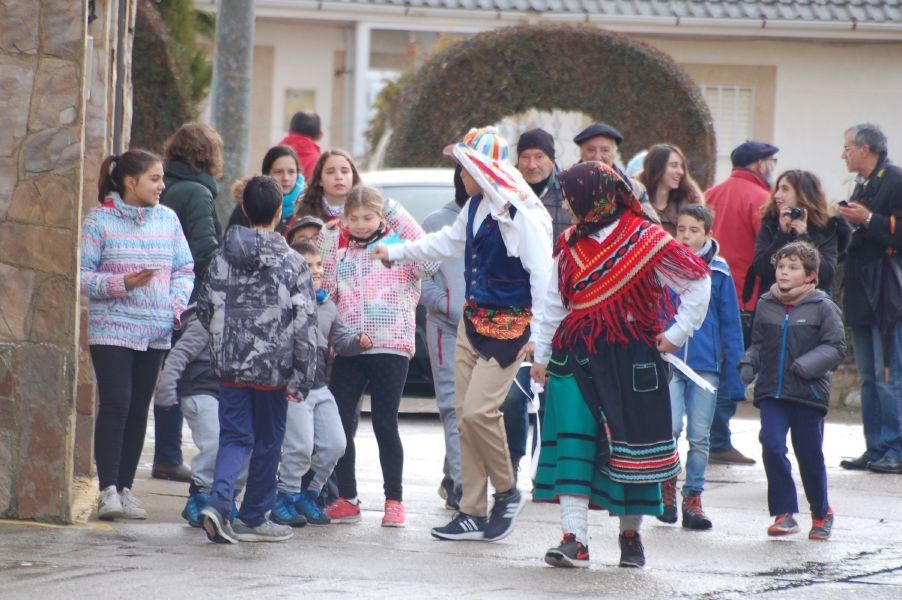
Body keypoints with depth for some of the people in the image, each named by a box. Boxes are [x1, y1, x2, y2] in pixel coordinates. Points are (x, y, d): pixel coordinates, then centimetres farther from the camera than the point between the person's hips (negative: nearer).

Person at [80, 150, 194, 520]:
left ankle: (125, 488, 14)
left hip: (156, 332, 5)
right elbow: (82, 274, -8)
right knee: (115, 405, -13)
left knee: (139, 409, 7)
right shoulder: (100, 220, -6)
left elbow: (184, 270, 13)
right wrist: (121, 284, -20)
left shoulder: (167, 219, 8)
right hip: (111, 328, -5)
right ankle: (108, 490, -12)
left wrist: (178, 305, -3)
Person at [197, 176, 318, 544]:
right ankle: (253, 519, 18)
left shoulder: (222, 259, 1)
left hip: (230, 366, 2)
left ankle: (218, 501, -17)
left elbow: (205, 312, 7)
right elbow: (306, 326, -8)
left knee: (235, 439, 7)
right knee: (267, 443, 11)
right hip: (273, 369, -2)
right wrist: (301, 379, -5)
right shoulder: (292, 264, -6)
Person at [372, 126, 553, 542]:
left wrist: (536, 332, -19)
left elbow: (541, 273, -18)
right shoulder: (475, 206, 9)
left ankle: (507, 492, 6)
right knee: (464, 414, 6)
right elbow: (448, 243, 27)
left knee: (478, 410, -16)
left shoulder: (523, 213, -18)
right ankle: (473, 513, 11)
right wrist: (395, 253, 35)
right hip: (473, 319, 9)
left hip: (510, 324, -9)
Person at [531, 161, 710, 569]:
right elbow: (555, 303, 15)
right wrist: (542, 355, 13)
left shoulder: (645, 240, -6)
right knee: (573, 442, -10)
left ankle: (631, 533, 21)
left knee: (631, 444, 3)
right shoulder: (570, 244, 9)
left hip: (630, 359, -3)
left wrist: (678, 333, -2)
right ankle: (575, 539, -15)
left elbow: (698, 280, -1)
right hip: (576, 356, 3)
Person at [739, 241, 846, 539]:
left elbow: (835, 347, -5)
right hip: (771, 392, 3)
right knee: (772, 446, -13)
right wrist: (749, 364, -1)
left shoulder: (822, 307, -4)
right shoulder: (766, 305, 7)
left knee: (810, 455, 5)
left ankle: (821, 512, 27)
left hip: (809, 393, -3)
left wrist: (806, 365, -19)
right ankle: (784, 513, -4)